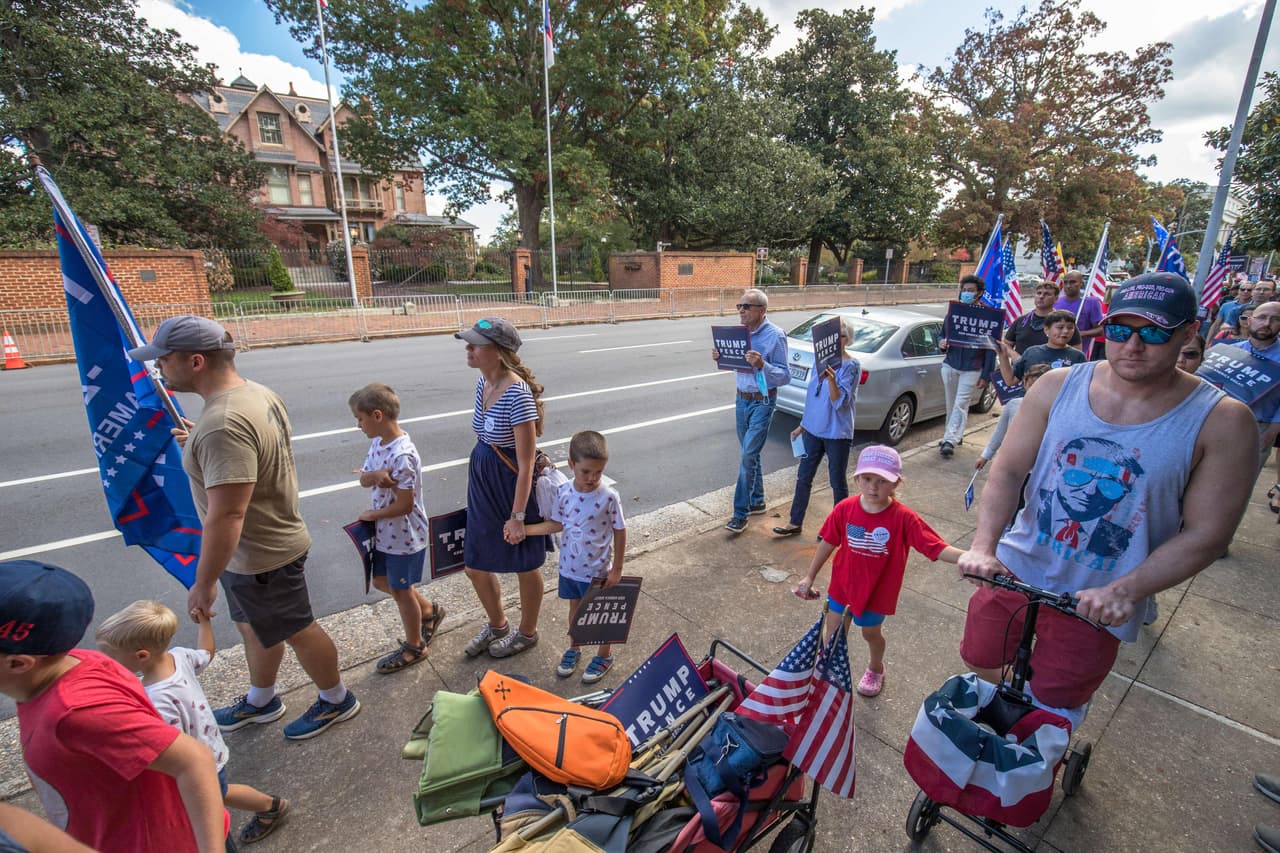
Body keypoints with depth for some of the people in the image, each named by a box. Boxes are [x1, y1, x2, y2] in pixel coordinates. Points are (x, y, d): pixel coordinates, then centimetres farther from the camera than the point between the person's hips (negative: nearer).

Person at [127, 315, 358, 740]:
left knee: (297, 631, 12)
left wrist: (203, 583, -22)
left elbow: (226, 517, -32)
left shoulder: (223, 424, -33)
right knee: (253, 626, 27)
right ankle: (260, 701, 50)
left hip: (259, 558, -9)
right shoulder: (257, 392, -1)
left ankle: (336, 700, 36)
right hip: (268, 543, 9)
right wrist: (199, 444, 18)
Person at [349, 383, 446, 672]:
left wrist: (372, 515, -11)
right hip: (385, 532, 9)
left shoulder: (403, 456, -29)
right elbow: (363, 478, 2)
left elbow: (404, 506, -27)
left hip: (405, 536, -9)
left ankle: (414, 646, 33)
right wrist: (375, 475, -21)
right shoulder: (377, 442, -1)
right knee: (381, 580, 24)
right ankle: (429, 610, 43)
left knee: (400, 590, 9)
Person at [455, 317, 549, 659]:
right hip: (482, 484, 8)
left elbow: (526, 463, -24)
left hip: (513, 486, -8)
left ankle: (527, 633, 41)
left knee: (525, 566, 16)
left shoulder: (516, 393, -26)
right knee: (476, 566, 20)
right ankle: (496, 625, 48)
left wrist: (517, 516, -20)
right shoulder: (483, 382, 0)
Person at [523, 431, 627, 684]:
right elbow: (557, 524, 2)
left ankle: (605, 655, 40)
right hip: (569, 566, 4)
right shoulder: (564, 492, -11)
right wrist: (522, 529, -5)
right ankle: (574, 649, 48)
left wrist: (616, 569, -9)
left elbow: (620, 532, -13)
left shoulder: (609, 497, -22)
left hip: (597, 570, -4)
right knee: (575, 608, 24)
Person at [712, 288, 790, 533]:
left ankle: (740, 514, 0)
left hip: (762, 402, -7)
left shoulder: (775, 335, -15)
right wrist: (720, 358, -4)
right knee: (750, 455, 16)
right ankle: (757, 501, 32)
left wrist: (762, 365, -32)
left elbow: (785, 376, -15)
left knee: (748, 457, -9)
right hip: (742, 399, 7)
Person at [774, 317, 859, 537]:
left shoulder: (851, 365, -13)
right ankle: (795, 523, 24)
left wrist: (831, 379, -37)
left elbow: (840, 402, -20)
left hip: (837, 433, -6)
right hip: (814, 430, 6)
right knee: (803, 477, 12)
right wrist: (803, 426, 17)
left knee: (838, 482, 8)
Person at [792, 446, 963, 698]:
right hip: (842, 585, 1)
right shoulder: (845, 509, -17)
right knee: (833, 636, 13)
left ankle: (876, 669, 56)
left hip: (876, 590, -1)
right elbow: (828, 543, -6)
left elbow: (937, 548, -24)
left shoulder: (903, 518, -22)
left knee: (871, 632, 24)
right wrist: (809, 577, 2)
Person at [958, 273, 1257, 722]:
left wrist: (1122, 591, -22)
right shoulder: (1057, 386, -7)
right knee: (981, 664, 15)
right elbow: (1008, 469, -8)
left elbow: (1206, 533, -10)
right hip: (1017, 568, 2)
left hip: (1098, 601, -2)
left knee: (1051, 711, 9)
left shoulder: (1221, 421, -10)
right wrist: (983, 546, -21)